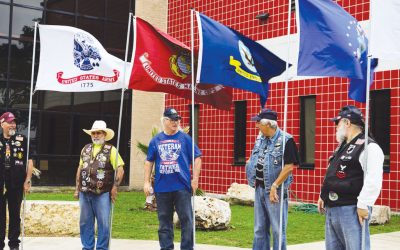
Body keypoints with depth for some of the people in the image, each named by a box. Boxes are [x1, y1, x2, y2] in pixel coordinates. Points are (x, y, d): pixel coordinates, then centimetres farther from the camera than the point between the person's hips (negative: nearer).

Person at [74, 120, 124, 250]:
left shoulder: (111, 150, -3)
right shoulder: (86, 149, 13)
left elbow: (120, 169, -7)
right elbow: (80, 169, 17)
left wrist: (115, 188, -13)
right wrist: (77, 188, 14)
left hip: (102, 193, -5)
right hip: (85, 192, 5)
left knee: (103, 223, 0)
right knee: (85, 223, 10)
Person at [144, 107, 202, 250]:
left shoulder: (185, 138, 3)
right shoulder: (156, 140, 9)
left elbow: (197, 158, 2)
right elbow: (149, 162, 14)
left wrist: (195, 179, -4)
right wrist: (147, 182, 7)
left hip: (182, 186, -2)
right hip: (162, 187, 2)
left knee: (186, 220, -2)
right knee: (164, 221, 9)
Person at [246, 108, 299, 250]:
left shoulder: (285, 140, -14)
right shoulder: (260, 138, 9)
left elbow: (289, 167, -19)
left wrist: (274, 186, -21)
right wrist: (252, 163, 4)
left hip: (275, 190, -7)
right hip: (259, 188, 7)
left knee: (278, 229, 2)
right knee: (259, 229, 14)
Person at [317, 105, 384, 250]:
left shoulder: (368, 147, -12)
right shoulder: (342, 146, 19)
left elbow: (373, 180, -21)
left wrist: (363, 205, -22)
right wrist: (323, 196, 22)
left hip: (351, 210, -10)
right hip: (331, 209, 10)